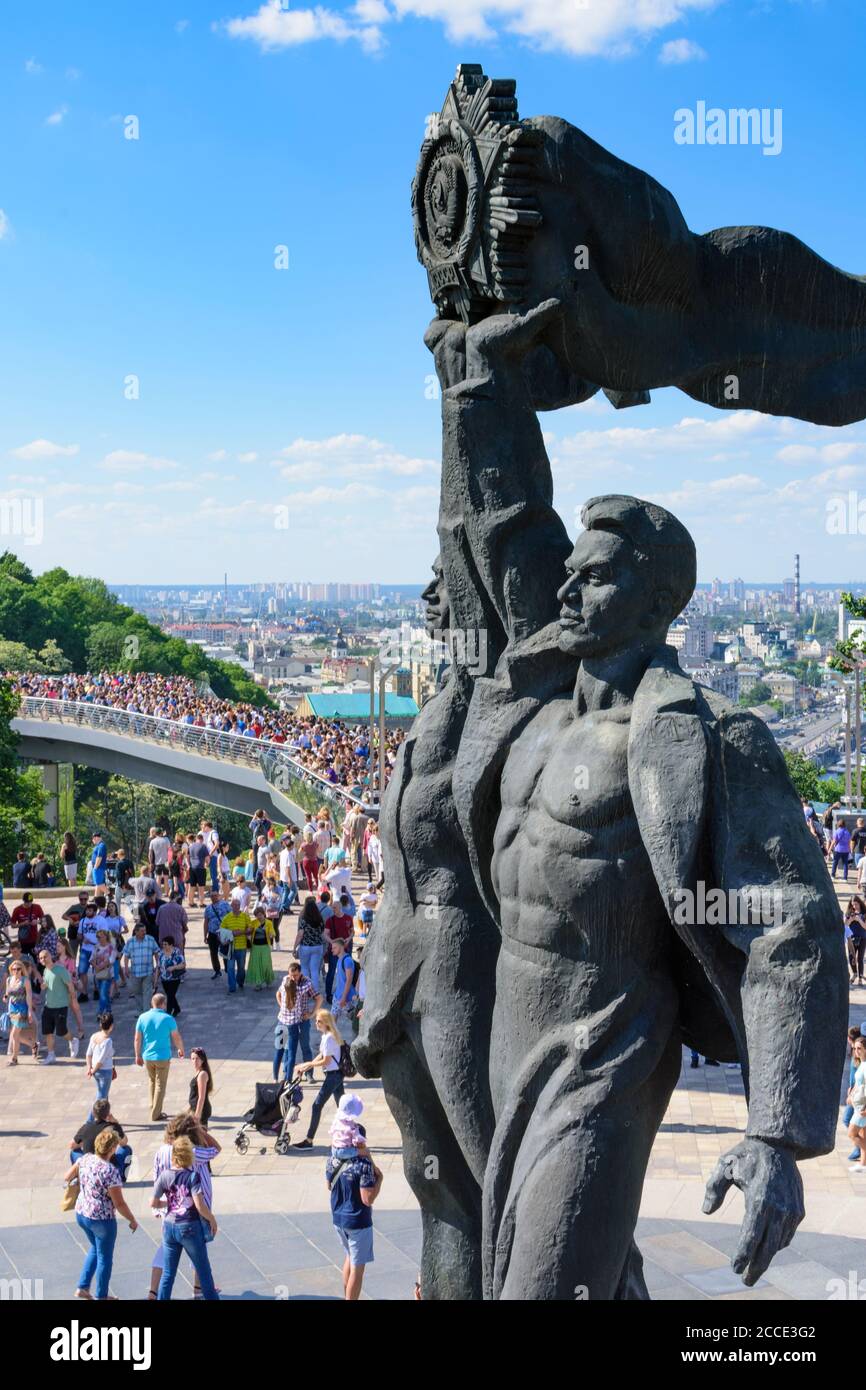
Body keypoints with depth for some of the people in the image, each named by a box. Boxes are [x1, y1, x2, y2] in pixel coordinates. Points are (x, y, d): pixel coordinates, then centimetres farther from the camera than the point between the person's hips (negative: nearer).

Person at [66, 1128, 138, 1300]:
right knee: (104, 1259, 14)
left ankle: (82, 1288, 30)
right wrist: (132, 1221, -7)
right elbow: (119, 1204, -21)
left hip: (81, 1214, 7)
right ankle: (101, 1296, 27)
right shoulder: (110, 1171, -26)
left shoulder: (85, 1159, -8)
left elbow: (67, 1178, 8)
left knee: (95, 1249, 30)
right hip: (102, 1219, -7)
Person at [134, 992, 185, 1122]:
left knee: (152, 1081, 23)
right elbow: (176, 1037, -5)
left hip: (147, 1057, 4)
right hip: (163, 1057, -3)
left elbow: (137, 1039, 0)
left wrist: (138, 1056, 11)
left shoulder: (143, 1017, -4)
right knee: (160, 1085, 7)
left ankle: (153, 1109, 28)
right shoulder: (168, 1019, -13)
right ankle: (156, 1114, 10)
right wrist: (181, 1049, 14)